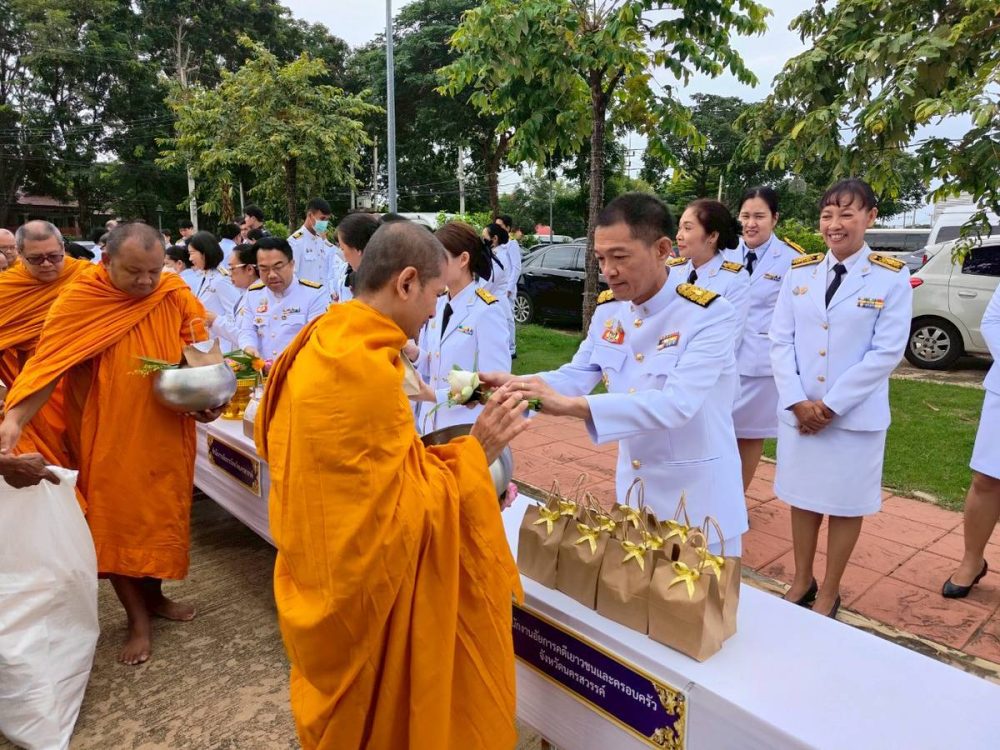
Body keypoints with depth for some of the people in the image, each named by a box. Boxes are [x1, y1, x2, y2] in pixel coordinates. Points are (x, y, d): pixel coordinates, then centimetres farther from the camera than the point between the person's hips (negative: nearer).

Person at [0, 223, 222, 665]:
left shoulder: (176, 295, -5)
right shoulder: (80, 301, -12)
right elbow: (47, 363, -15)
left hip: (165, 434, 3)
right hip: (109, 436, -2)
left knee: (160, 514, 15)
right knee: (116, 521, 7)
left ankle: (153, 595, 37)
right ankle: (137, 618, 23)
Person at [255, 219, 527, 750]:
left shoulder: (321, 344, 0)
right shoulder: (367, 371, -30)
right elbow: (406, 512, -26)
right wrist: (475, 451, -15)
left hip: (328, 575, 9)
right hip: (365, 589, -9)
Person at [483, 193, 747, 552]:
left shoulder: (711, 314, -21)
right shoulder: (608, 309, -1)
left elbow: (675, 404, -31)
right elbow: (576, 376, 0)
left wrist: (571, 406, -38)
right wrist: (514, 383, -19)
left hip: (697, 493, -5)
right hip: (633, 486, 6)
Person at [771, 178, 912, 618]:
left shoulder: (891, 277, -4)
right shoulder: (799, 272, 4)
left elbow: (887, 352, -10)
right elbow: (781, 340, 0)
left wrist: (831, 404, -14)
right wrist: (797, 400, -12)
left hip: (855, 414, -3)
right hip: (798, 411, 3)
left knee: (846, 504, 9)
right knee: (803, 497, 13)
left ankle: (829, 593, 27)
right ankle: (802, 581, 32)